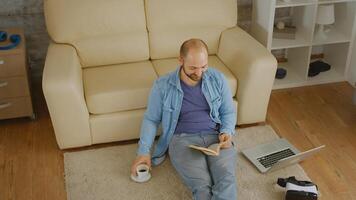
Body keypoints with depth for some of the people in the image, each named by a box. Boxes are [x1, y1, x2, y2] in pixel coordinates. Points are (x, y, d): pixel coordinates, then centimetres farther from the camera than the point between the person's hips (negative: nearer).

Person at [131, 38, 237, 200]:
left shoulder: (217, 79, 5)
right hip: (183, 139, -1)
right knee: (202, 186, -33)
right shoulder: (162, 85, -1)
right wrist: (144, 151, 0)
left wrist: (226, 132, -6)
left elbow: (228, 112, 14)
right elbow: (151, 119, 9)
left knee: (227, 179, -30)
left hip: (215, 136, 2)